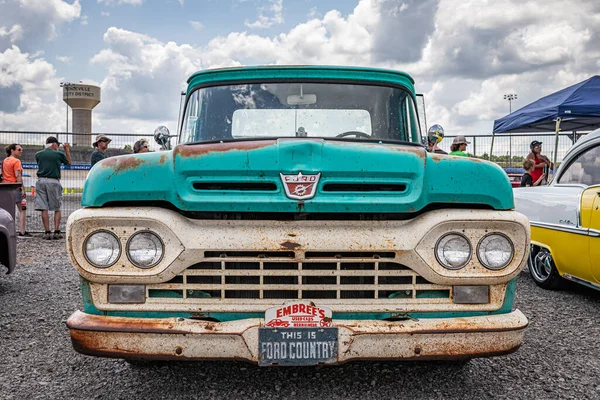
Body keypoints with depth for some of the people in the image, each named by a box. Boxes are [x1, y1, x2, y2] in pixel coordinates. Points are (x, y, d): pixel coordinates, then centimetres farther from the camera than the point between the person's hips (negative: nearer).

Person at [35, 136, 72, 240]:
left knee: (44, 209, 2)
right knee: (57, 209, 8)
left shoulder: (38, 154, 8)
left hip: (41, 181, 2)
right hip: (54, 182, -2)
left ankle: (47, 232, 0)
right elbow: (69, 162, 17)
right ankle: (57, 232, 2)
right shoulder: (58, 154, 1)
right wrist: (67, 150, 28)